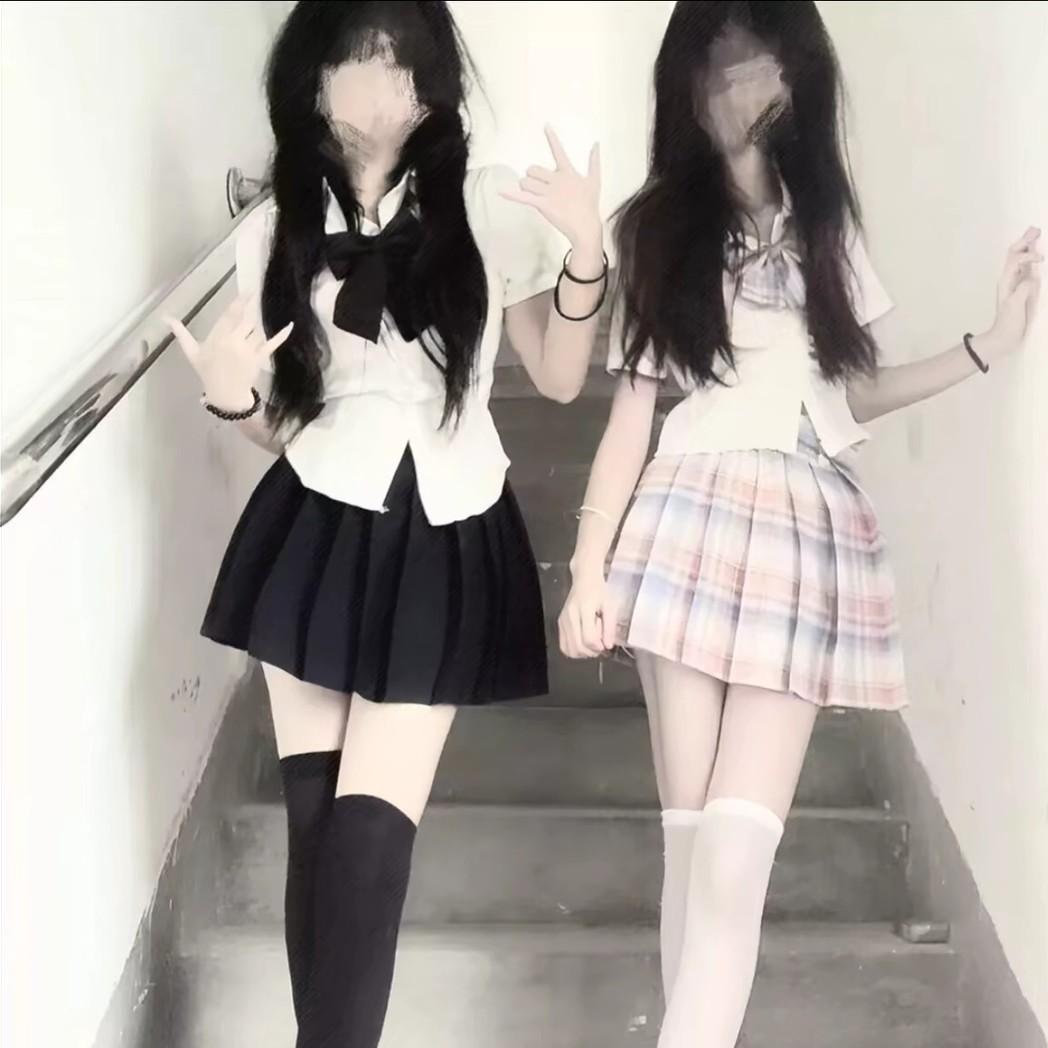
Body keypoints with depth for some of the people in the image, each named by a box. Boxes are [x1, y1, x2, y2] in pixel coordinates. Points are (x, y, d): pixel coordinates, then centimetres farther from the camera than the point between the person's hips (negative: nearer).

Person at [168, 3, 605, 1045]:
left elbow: (560, 377, 4)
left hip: (441, 546, -2)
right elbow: (278, 423, 11)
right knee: (313, 818, 3)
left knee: (370, 830, -7)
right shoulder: (274, 229, 5)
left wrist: (585, 255, -12)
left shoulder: (488, 208, -1)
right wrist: (229, 394, -12)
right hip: (313, 533, 2)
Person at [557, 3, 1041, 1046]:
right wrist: (590, 566, -4)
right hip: (691, 527, -1)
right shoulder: (658, 227, 10)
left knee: (737, 845, -11)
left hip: (808, 537, 1)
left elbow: (850, 391, 19)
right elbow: (631, 410, 5)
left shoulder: (826, 221, 18)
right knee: (691, 838, -4)